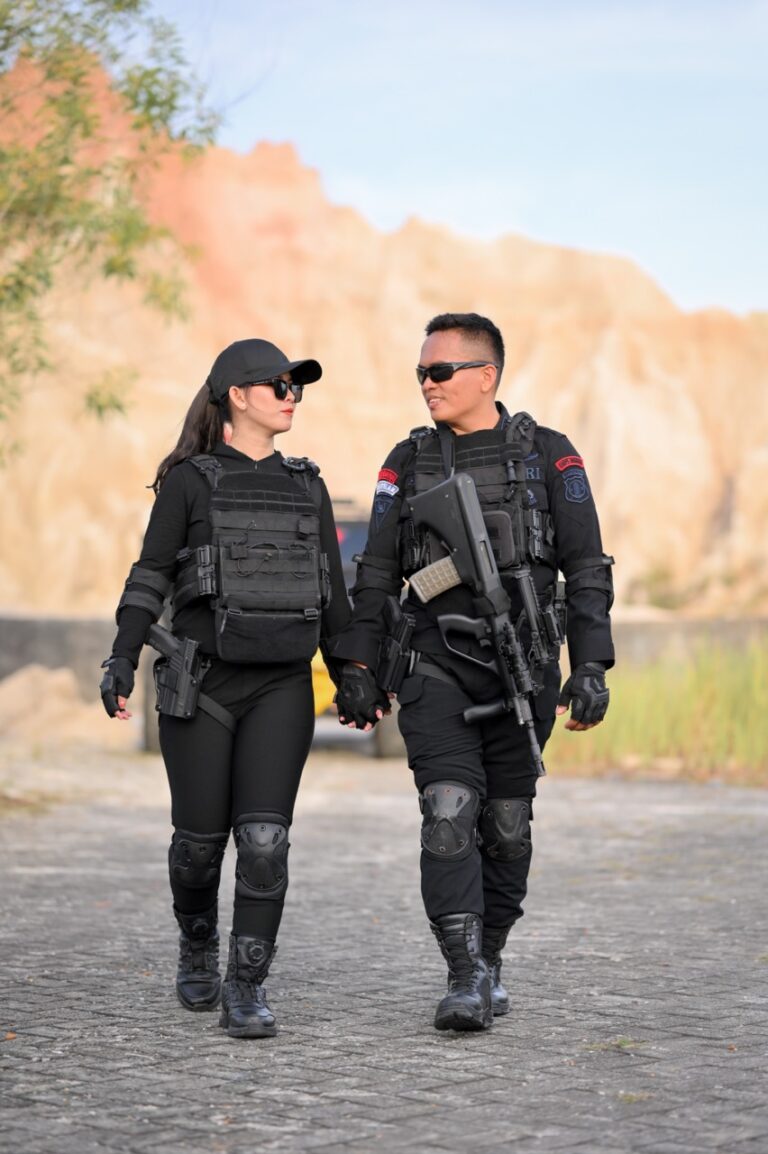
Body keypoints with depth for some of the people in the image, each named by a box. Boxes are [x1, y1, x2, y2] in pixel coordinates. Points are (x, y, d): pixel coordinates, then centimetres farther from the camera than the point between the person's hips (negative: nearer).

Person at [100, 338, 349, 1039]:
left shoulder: (307, 486, 12)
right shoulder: (189, 481, 1)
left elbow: (332, 593, 16)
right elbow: (150, 579, -2)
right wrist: (122, 660, -13)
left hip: (283, 686, 2)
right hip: (202, 684, -2)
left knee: (265, 837, -10)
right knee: (200, 839, 4)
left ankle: (247, 989, -5)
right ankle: (198, 948, 32)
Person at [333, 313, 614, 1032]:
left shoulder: (549, 458, 2)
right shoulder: (408, 462, 8)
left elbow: (586, 569, 0)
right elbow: (376, 574, 10)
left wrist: (590, 668, -8)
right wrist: (358, 667, 2)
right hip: (434, 668, 0)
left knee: (507, 825, 7)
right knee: (449, 812, -14)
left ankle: (488, 958, 24)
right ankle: (466, 980, -16)